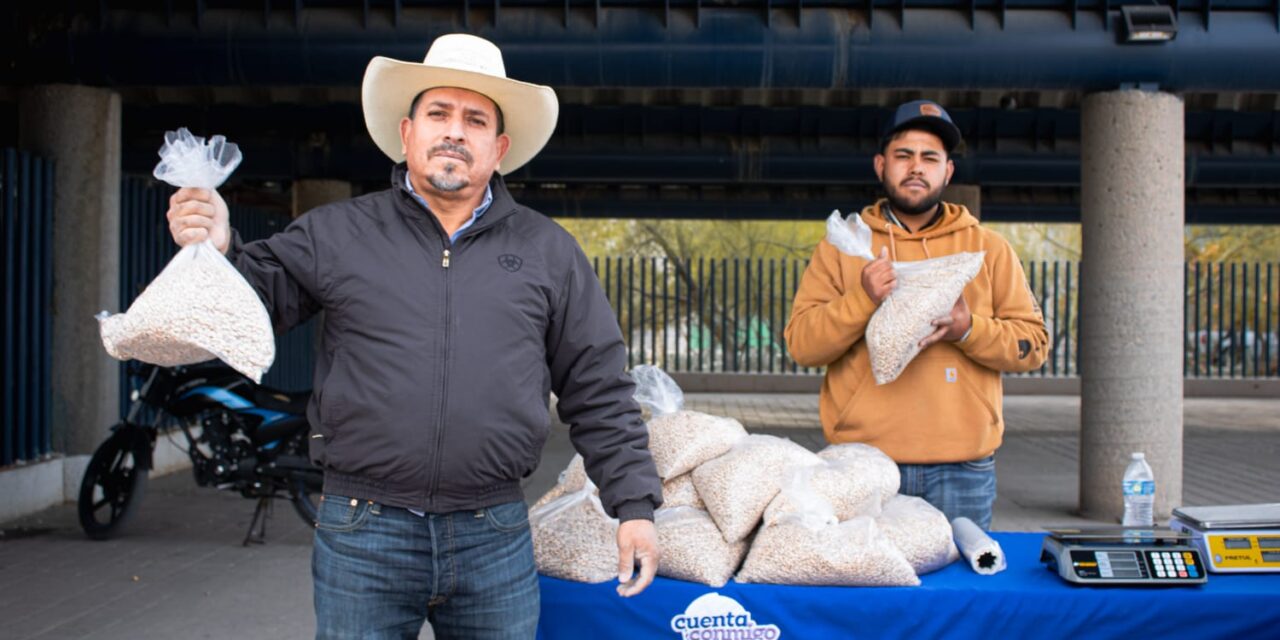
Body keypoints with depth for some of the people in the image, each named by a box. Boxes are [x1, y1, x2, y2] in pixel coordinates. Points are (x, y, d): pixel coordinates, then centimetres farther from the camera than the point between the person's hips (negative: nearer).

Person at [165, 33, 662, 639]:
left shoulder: (548, 251, 7)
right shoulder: (337, 234, 5)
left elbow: (599, 391, 8)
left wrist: (633, 504, 4)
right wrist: (218, 252, -18)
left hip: (496, 538, 1)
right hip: (361, 531, -1)